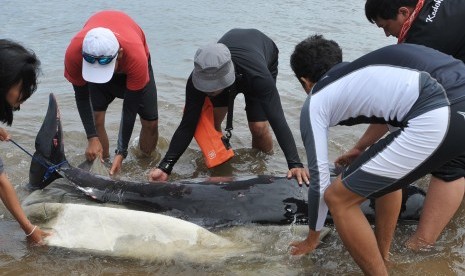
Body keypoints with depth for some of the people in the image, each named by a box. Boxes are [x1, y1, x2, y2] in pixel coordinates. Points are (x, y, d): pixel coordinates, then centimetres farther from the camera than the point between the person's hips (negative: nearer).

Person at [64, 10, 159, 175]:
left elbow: (130, 108, -35)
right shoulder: (74, 52, -41)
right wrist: (92, 138, -29)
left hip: (129, 66, -1)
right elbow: (81, 96, -23)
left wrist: (121, 153, -33)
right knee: (96, 119, -17)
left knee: (150, 122, -5)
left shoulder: (136, 56, -46)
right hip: (93, 67, 1)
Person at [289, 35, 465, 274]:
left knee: (339, 198, 8)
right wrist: (360, 150, 73)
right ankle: (382, 256, 45)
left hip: (436, 119, -9)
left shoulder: (314, 104, 15)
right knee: (386, 171, 33)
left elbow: (319, 180, 18)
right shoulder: (360, 71, 34)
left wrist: (312, 238, 35)